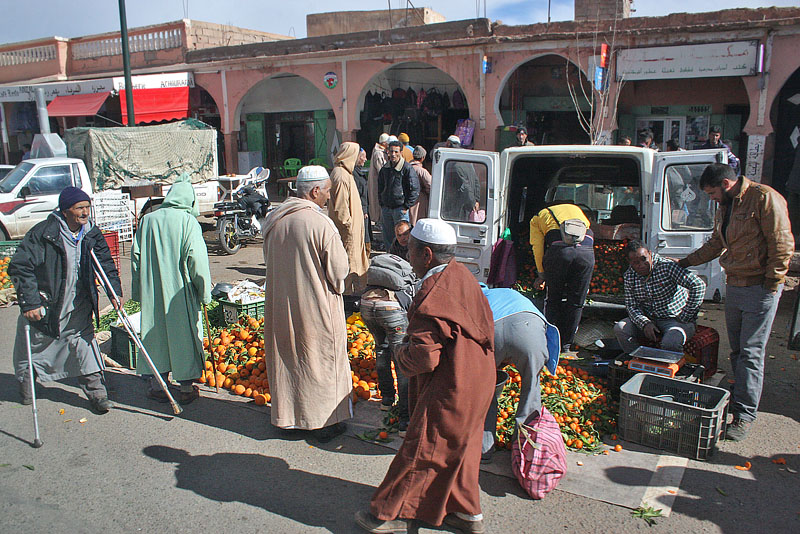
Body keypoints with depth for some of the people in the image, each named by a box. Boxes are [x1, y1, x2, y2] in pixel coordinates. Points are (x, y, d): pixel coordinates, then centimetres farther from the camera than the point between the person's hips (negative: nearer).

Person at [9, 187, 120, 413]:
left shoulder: (91, 234, -3)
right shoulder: (43, 233, -19)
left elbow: (106, 264, 9)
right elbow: (19, 267, -19)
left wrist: (115, 292, -1)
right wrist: (29, 303, -23)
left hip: (78, 308, 3)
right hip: (44, 306, -3)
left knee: (85, 345, 1)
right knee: (32, 349, 15)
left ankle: (96, 392, 10)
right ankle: (26, 384, 42)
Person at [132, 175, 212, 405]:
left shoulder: (147, 220, 3)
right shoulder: (188, 221, -11)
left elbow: (136, 256, 7)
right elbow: (196, 259, -15)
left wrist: (138, 291, 15)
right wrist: (204, 292, -6)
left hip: (153, 292, 4)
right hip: (180, 292, -4)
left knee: (156, 334, 14)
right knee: (184, 334, 7)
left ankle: (157, 386, 22)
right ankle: (186, 388, 16)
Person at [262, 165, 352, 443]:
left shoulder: (273, 219, -1)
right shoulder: (321, 224, -21)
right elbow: (339, 269, -15)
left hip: (280, 304, 6)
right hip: (317, 307, -6)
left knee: (285, 358, 19)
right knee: (321, 360, 10)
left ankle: (287, 416, 33)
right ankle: (324, 422, 21)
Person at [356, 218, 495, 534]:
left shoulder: (433, 297, -26)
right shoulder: (460, 274, 3)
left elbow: (424, 358, -26)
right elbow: (484, 325, 14)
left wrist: (400, 355, -4)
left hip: (450, 391, -9)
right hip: (476, 379, 9)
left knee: (421, 451, 6)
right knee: (457, 448, 23)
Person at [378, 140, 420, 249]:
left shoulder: (407, 168, -9)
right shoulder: (385, 168, 9)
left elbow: (415, 189, -8)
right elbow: (380, 187, 21)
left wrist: (406, 206, -10)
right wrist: (382, 205, 13)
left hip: (400, 208, -6)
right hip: (386, 208, 6)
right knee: (387, 238, 12)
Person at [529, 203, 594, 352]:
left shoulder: (537, 217, 28)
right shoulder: (576, 209, 39)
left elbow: (538, 248, 16)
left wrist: (541, 275, 24)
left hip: (560, 249, -2)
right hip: (587, 250, 2)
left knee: (553, 300, 15)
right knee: (576, 302, 13)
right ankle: (566, 345, 19)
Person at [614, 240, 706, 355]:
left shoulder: (667, 266, -18)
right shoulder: (629, 276, -1)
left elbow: (698, 285, -22)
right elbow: (631, 305, -1)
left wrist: (686, 316, -18)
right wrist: (644, 323, -21)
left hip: (676, 319, -5)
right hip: (648, 319, 5)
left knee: (670, 344, -33)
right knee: (620, 329, -15)